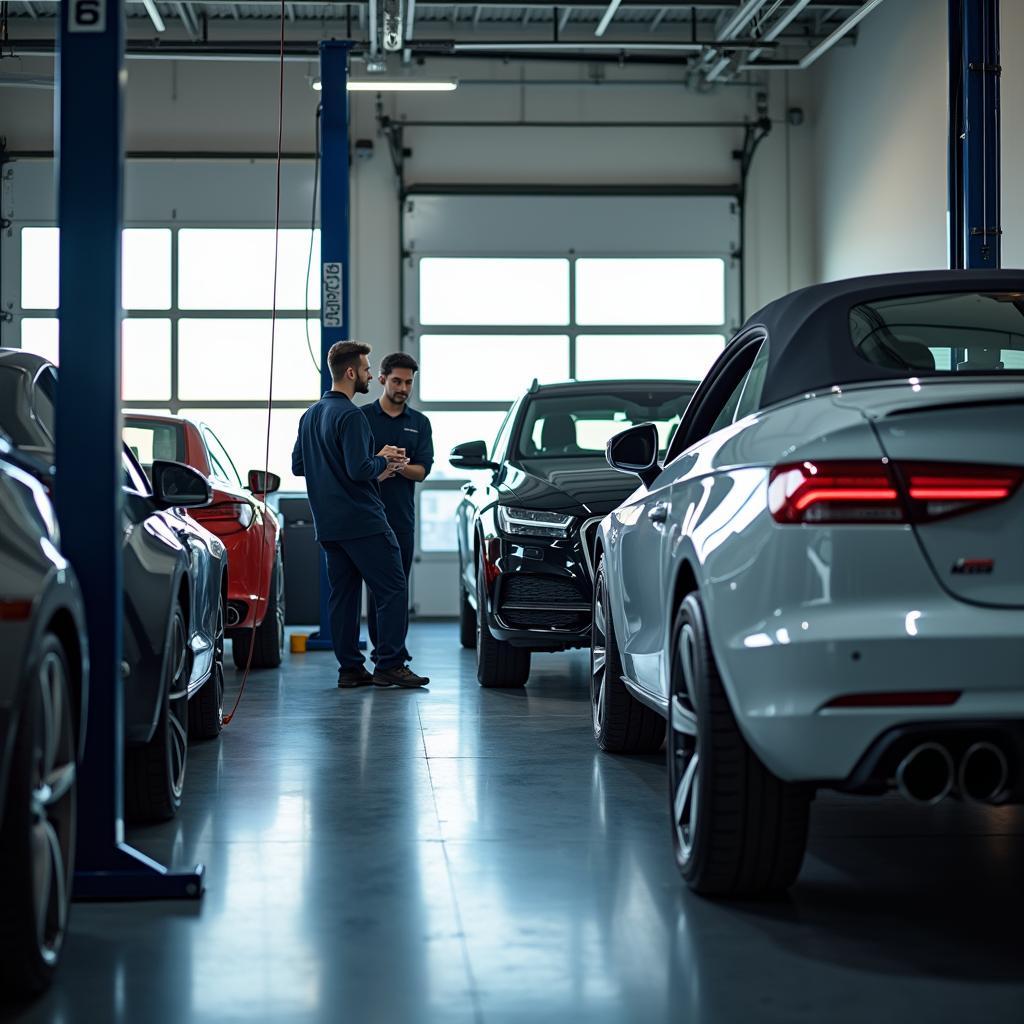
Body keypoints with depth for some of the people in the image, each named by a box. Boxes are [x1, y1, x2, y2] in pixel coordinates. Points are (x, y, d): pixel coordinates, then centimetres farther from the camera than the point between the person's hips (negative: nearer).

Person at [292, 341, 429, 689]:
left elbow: (297, 465, 19)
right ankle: (389, 666, -6)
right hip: (362, 520, -9)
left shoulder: (310, 415, 13)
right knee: (392, 590, -4)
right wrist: (382, 460, -3)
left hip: (328, 525, 9)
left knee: (343, 594, 10)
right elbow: (359, 470, -24)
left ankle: (350, 668, 10)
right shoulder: (350, 415, -16)